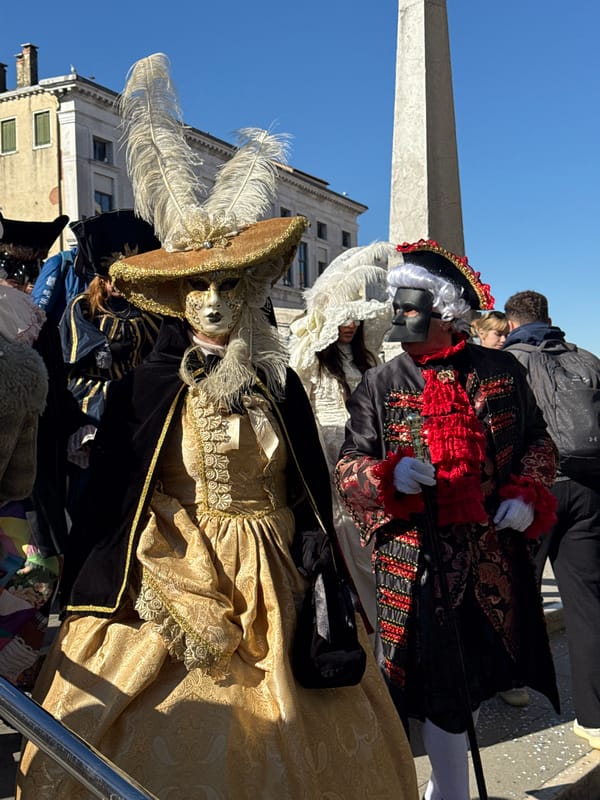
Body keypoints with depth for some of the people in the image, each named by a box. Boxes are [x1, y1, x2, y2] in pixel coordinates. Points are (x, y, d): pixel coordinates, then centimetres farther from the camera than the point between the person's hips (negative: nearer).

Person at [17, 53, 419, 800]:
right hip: (163, 590, -3)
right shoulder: (144, 387, -8)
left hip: (273, 591, 3)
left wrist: (318, 590, 1)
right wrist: (105, 605, -12)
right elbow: (106, 506, -8)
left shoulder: (279, 385, 1)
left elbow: (311, 495, 6)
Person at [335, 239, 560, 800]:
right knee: (441, 685, 5)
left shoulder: (501, 371, 4)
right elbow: (349, 468, -1)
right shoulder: (379, 385, -1)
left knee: (477, 674, 16)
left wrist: (527, 494, -2)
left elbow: (537, 442, 14)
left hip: (494, 557, 3)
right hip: (416, 560, -3)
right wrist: (389, 475, -21)